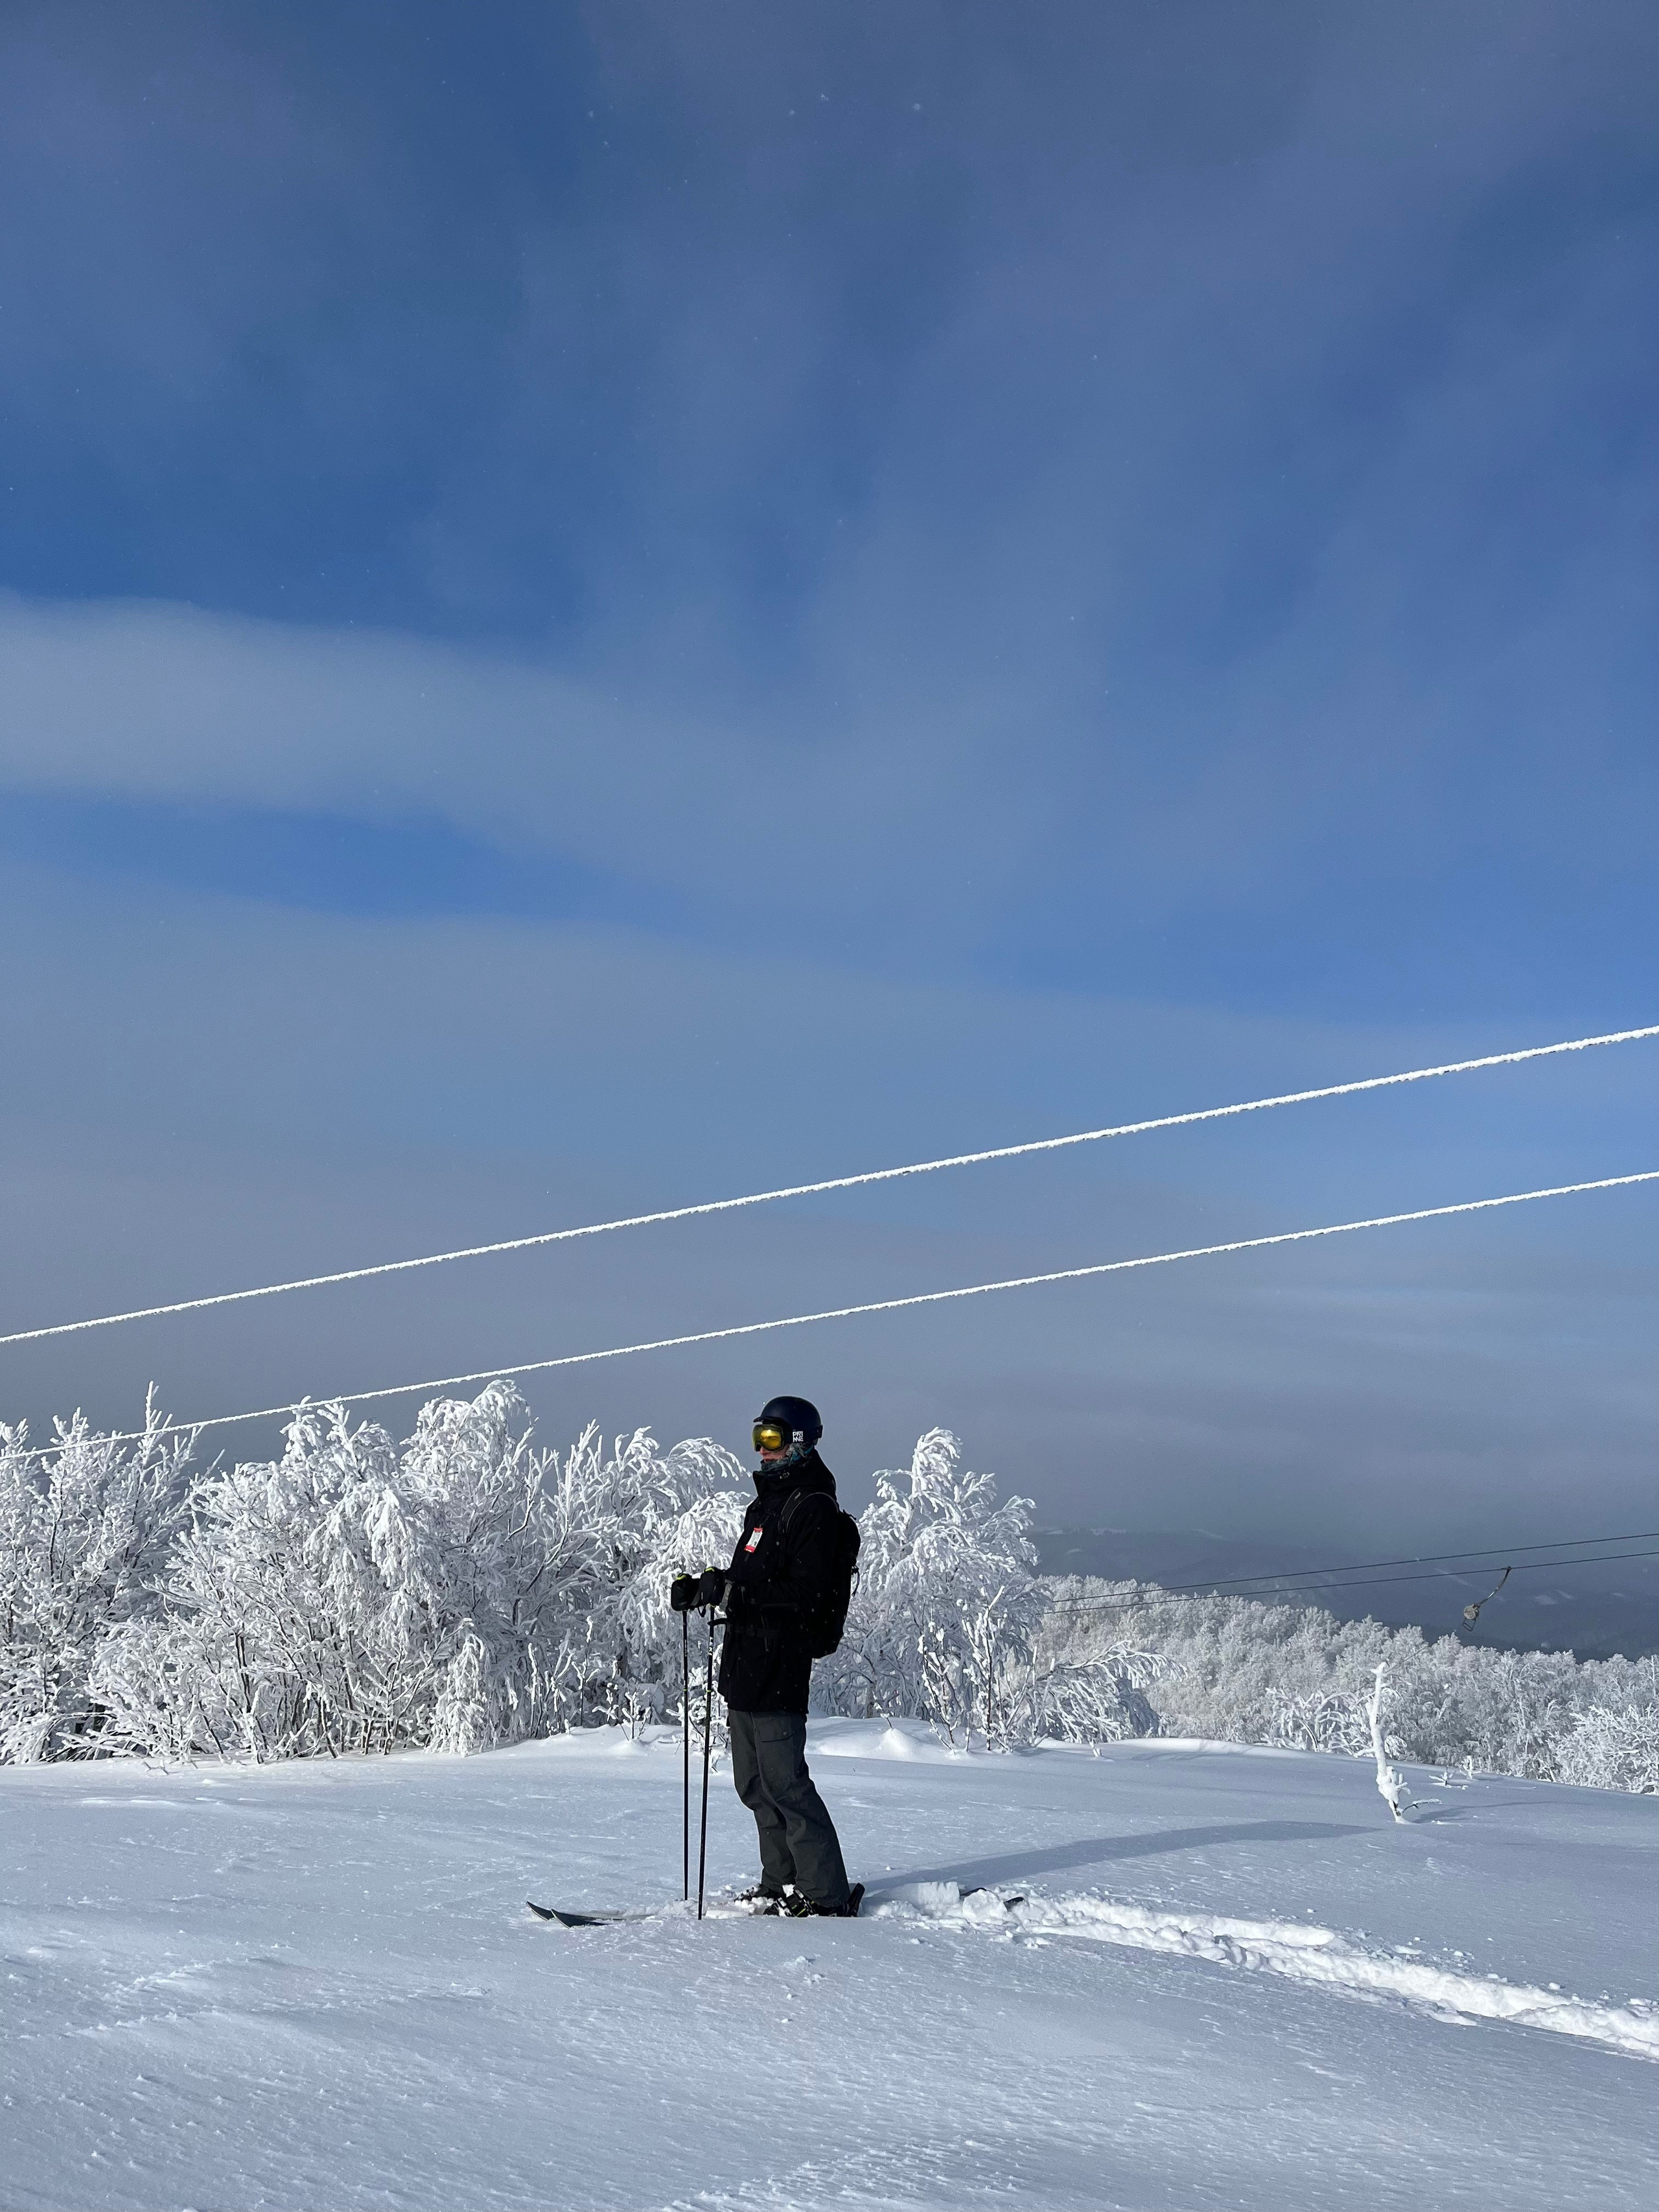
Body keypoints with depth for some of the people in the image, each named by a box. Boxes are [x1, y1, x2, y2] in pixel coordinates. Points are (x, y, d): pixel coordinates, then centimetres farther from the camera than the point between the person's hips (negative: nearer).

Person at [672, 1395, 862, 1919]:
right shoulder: (766, 1503, 20)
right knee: (755, 1785, 15)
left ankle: (829, 1897, -2)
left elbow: (804, 1591, -21)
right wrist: (703, 1587, 8)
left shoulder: (813, 1507, -11)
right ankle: (784, 1885, 25)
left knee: (784, 1784, -8)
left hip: (778, 1668, -10)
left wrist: (731, 1589, -26)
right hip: (746, 1664, 10)